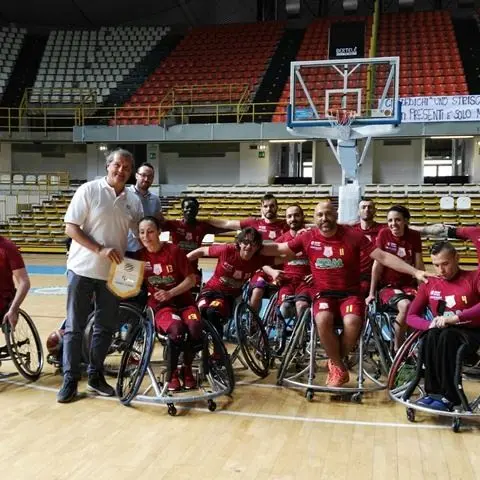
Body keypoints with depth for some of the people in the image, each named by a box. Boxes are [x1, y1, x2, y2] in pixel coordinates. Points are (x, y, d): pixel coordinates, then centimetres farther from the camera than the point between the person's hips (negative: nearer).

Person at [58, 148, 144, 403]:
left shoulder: (133, 200, 5)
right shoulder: (88, 190, -7)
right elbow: (70, 228, -10)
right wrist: (100, 250, -20)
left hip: (113, 272, 4)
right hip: (83, 269, -4)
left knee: (105, 327, 9)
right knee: (75, 327, 2)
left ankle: (95, 376, 24)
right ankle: (70, 379, 11)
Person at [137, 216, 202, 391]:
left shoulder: (174, 251, -7)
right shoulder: (140, 256, 2)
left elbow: (191, 279, -5)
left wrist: (170, 293, -15)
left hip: (183, 300, 0)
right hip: (160, 305, 0)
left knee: (195, 328, -31)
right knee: (176, 329, -33)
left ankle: (187, 368, -2)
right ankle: (172, 373, -8)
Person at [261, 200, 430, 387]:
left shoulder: (353, 236, -6)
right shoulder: (308, 237, 0)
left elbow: (383, 256, -8)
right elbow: (279, 248, 9)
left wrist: (415, 272, -14)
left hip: (350, 293, -1)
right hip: (324, 293, 1)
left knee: (352, 323, -32)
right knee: (323, 321, -32)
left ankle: (335, 363, 0)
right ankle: (340, 369, -8)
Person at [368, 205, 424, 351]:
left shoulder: (414, 236, 1)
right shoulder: (384, 234, -6)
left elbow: (419, 265, 4)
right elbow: (378, 264, -6)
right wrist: (371, 293, -5)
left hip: (408, 285, 3)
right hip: (387, 286, -2)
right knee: (405, 305, -33)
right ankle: (397, 348, -13)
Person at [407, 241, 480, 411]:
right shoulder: (429, 285, 8)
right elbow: (411, 316, 5)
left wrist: (456, 317, -31)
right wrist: (431, 324, -15)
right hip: (442, 335, 3)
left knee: (447, 336, -35)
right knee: (432, 335, -32)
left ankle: (450, 397, -31)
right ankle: (433, 392, -26)